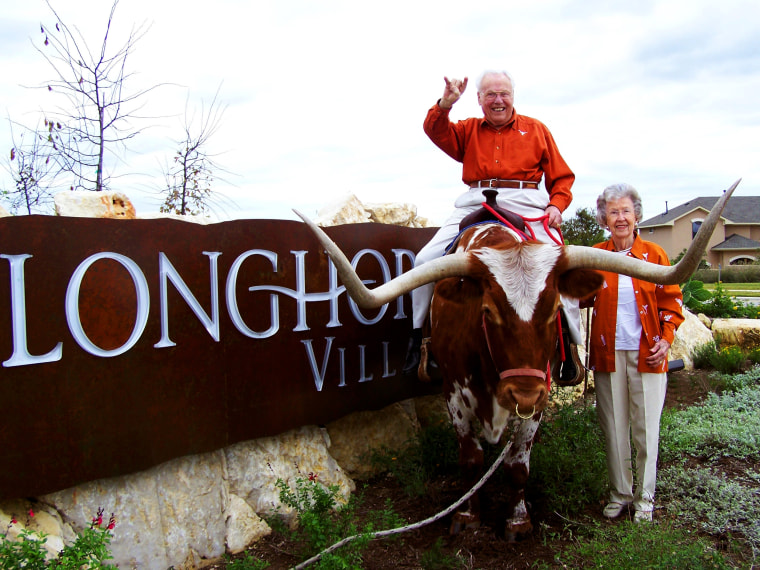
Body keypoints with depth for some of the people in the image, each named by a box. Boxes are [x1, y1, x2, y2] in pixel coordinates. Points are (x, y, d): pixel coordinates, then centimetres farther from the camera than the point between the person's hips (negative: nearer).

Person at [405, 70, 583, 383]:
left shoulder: (536, 130, 19)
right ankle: (418, 334, 3)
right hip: (474, 205, 1)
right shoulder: (468, 129, 21)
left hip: (524, 205, -1)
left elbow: (561, 176, 16)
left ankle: (571, 343, 0)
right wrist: (445, 105, -17)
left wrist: (557, 205, -3)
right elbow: (436, 132, 2)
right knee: (425, 259, -13)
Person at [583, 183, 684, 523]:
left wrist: (666, 340, -6)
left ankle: (645, 498, 19)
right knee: (613, 427, 7)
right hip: (608, 352, 1)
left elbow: (671, 301, 5)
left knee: (645, 428, 4)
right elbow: (582, 297, 8)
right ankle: (619, 493, 23)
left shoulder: (654, 254, 3)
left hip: (647, 354, -1)